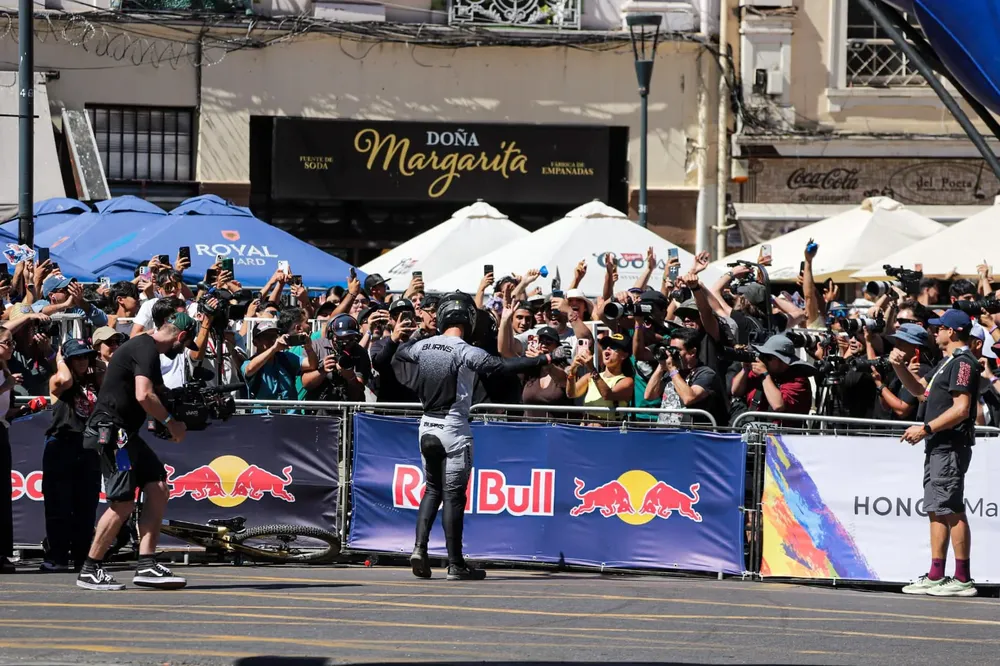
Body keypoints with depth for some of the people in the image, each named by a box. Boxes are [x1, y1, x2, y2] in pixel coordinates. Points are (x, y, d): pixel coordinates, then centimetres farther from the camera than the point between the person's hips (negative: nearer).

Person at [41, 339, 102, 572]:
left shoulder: (94, 382, 15)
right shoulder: (56, 382, 1)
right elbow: (64, 379, -20)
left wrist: (99, 362, 11)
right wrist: (59, 360, -2)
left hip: (89, 447, 4)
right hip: (61, 446, -4)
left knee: (86, 509, 6)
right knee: (59, 507, -4)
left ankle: (83, 557, 11)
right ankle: (55, 558, -2)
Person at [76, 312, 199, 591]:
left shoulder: (145, 347, 20)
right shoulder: (147, 349, -13)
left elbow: (157, 391, 34)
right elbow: (143, 396, -25)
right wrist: (170, 420, -12)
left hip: (125, 432, 11)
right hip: (110, 430, -11)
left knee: (158, 488, 4)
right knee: (123, 502, -11)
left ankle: (146, 566, 1)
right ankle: (90, 570, -2)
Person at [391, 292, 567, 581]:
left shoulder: (423, 346, 4)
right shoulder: (464, 351, -16)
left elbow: (398, 355, 24)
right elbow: (502, 366, -23)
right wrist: (545, 359, -21)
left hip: (428, 426, 6)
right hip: (453, 429, -6)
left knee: (433, 490, 18)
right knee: (453, 495, -1)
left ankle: (419, 547, 2)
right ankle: (455, 564, 3)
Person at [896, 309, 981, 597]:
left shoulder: (963, 363, -13)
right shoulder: (948, 362, 20)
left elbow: (961, 409, -21)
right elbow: (919, 389, 29)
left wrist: (926, 428, -21)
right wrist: (899, 367, 14)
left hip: (951, 448, -11)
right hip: (938, 446, 11)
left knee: (952, 511, -11)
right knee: (937, 510, 11)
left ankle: (963, 579, -11)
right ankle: (936, 577, 14)